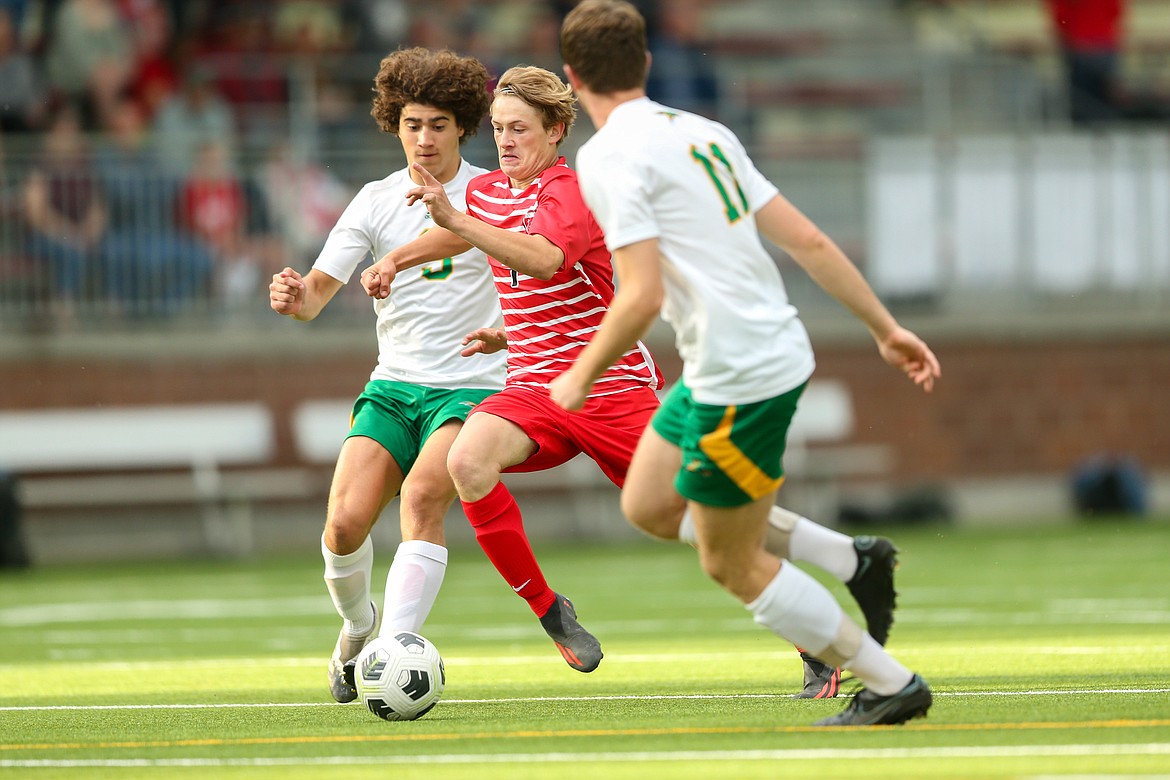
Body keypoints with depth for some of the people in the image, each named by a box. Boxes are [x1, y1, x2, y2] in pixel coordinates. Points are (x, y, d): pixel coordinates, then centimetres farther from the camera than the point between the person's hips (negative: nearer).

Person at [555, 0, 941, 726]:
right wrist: (887, 327, 15)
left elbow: (643, 297, -20)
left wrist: (583, 376, -6)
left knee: (732, 564, 6)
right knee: (646, 504, 21)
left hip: (739, 378, -9)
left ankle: (892, 685, 10)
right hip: (778, 348, 9)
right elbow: (807, 239, 11)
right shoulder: (703, 132, 12)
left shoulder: (610, 156, -12)